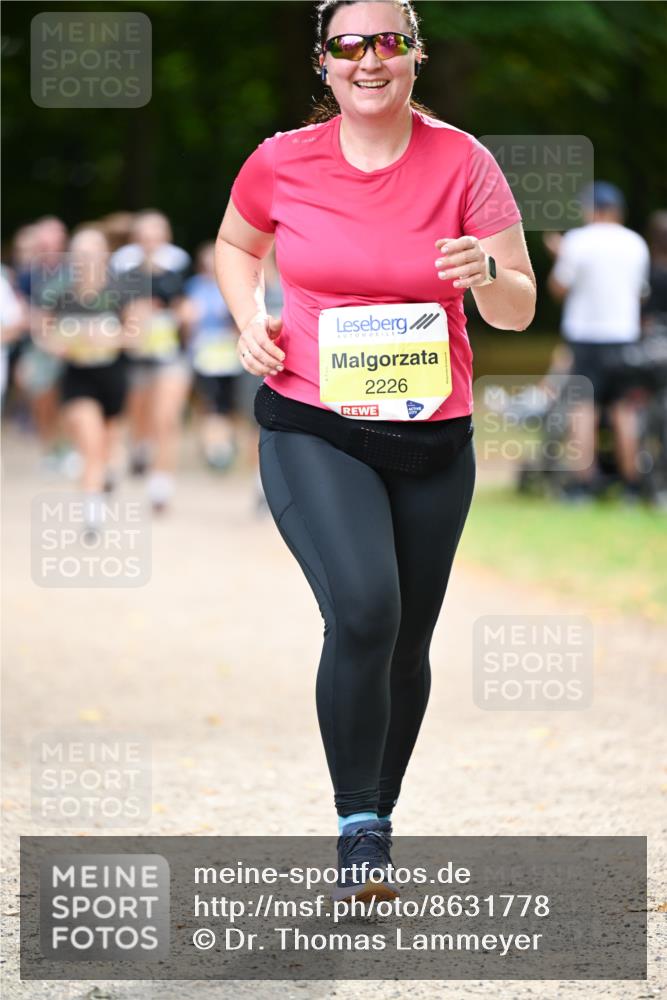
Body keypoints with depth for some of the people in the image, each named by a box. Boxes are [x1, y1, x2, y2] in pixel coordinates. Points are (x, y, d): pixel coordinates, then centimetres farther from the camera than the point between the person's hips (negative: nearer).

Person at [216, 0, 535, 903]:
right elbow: (236, 244, 19)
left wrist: (486, 273, -21)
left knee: (408, 642, 11)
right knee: (364, 609, -24)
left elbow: (519, 311, 1)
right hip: (311, 430, -2)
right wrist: (250, 318, 0)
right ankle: (358, 831, -12)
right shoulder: (283, 163, -2)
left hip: (432, 439, 2)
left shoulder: (462, 162, -3)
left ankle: (379, 822, 33)